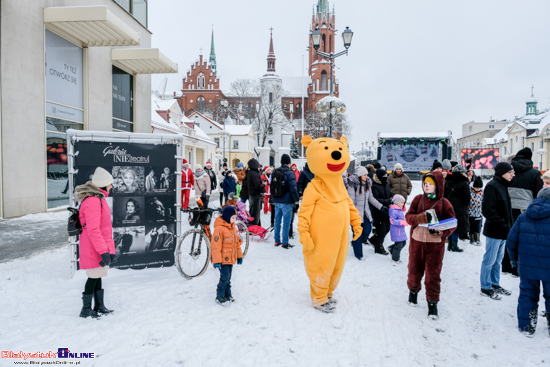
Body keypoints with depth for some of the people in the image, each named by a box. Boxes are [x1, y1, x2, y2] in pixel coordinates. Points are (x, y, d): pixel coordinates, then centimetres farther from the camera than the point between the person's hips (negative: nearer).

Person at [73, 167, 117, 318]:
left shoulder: (98, 198, 13)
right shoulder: (93, 201, -21)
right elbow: (93, 230, -24)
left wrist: (109, 248, 20)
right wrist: (104, 251, -22)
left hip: (101, 247, 10)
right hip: (94, 249, -10)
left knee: (98, 277, 17)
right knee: (94, 277, 1)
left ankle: (99, 306, 29)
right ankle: (86, 310, 16)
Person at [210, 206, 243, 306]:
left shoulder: (233, 228, 10)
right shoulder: (219, 228, -18)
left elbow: (237, 243, 18)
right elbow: (216, 246, -19)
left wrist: (239, 256, 20)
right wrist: (216, 260, -20)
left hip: (231, 259, 8)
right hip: (223, 260, -8)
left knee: (228, 278, 17)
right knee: (224, 278, -5)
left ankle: (227, 295, 29)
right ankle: (220, 297, 10)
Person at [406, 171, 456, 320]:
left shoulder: (444, 203, -4)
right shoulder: (418, 199, 1)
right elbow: (408, 216, -4)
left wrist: (440, 231, -22)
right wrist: (421, 217, -24)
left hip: (435, 243, -2)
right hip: (416, 241, 2)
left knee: (433, 274, 3)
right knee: (414, 270, 15)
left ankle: (432, 303, 17)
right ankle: (413, 290, 42)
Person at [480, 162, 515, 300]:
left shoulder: (503, 186, 13)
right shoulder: (492, 186, -17)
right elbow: (488, 210, -22)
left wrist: (509, 224, 11)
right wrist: (503, 225, -19)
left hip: (503, 231, 9)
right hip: (494, 231, -9)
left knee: (498, 259, 18)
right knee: (490, 260, 1)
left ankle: (495, 284, 31)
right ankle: (486, 287, 13)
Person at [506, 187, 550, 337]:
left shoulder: (523, 216, 0)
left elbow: (511, 241, 2)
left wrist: (513, 258, 17)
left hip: (527, 266, 2)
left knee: (527, 294, 14)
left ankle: (526, 326, 24)